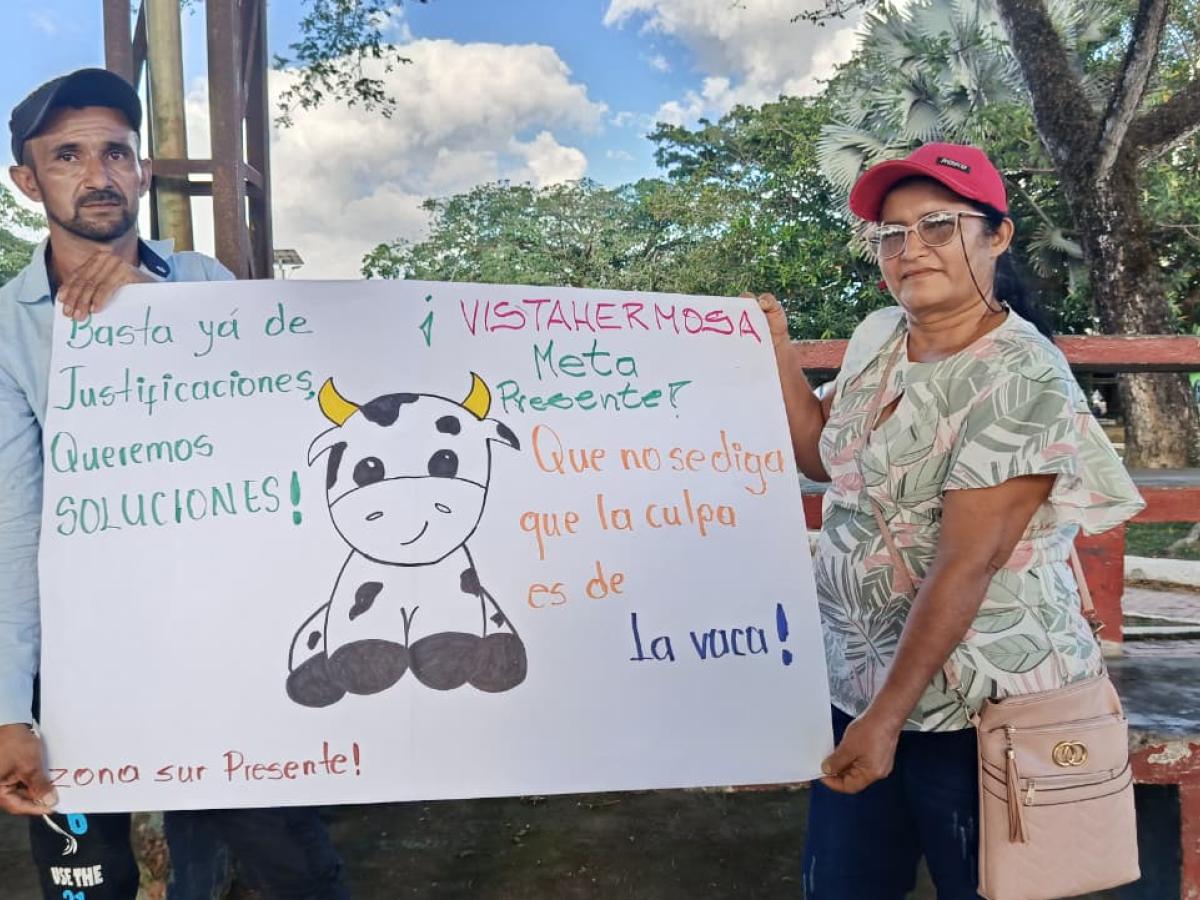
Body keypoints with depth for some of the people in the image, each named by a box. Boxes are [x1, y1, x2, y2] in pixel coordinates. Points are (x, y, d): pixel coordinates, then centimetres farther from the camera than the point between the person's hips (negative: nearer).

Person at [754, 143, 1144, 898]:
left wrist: (887, 717, -21)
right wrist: (778, 349, 4)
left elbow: (965, 565, -23)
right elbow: (824, 457, 15)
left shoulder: (1023, 380, -20)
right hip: (856, 679, 7)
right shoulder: (877, 337, 3)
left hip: (976, 706, -7)